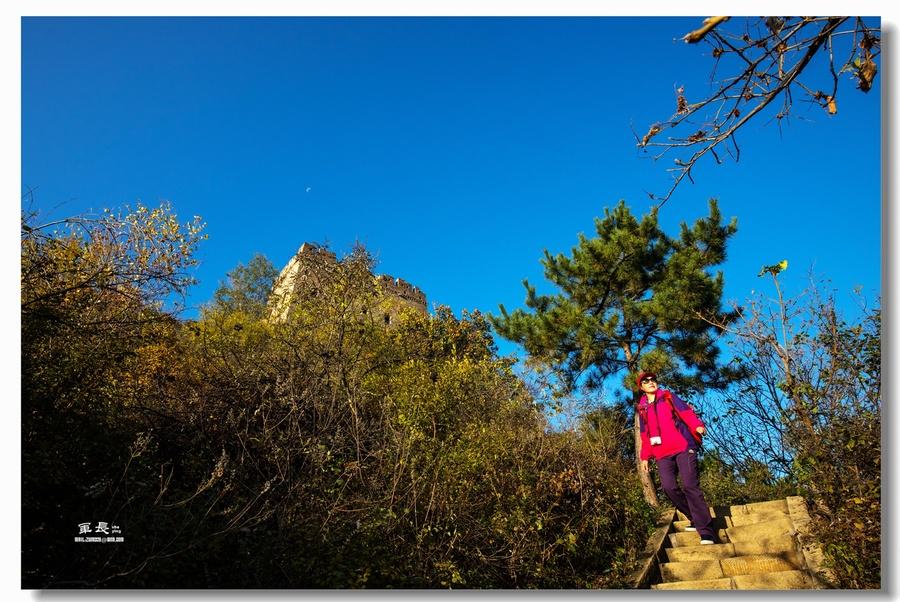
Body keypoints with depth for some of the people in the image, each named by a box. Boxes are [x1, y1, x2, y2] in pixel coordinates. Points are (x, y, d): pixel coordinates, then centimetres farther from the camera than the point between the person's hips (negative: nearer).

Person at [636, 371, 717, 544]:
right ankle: (698, 519, 7)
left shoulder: (668, 396, 12)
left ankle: (706, 531, -12)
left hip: (683, 447, -3)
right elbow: (645, 435, 24)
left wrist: (697, 425, -22)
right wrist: (645, 456, 17)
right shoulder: (642, 408, 20)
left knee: (690, 486, -14)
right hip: (662, 454, 3)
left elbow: (685, 411, -3)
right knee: (669, 487, -13)